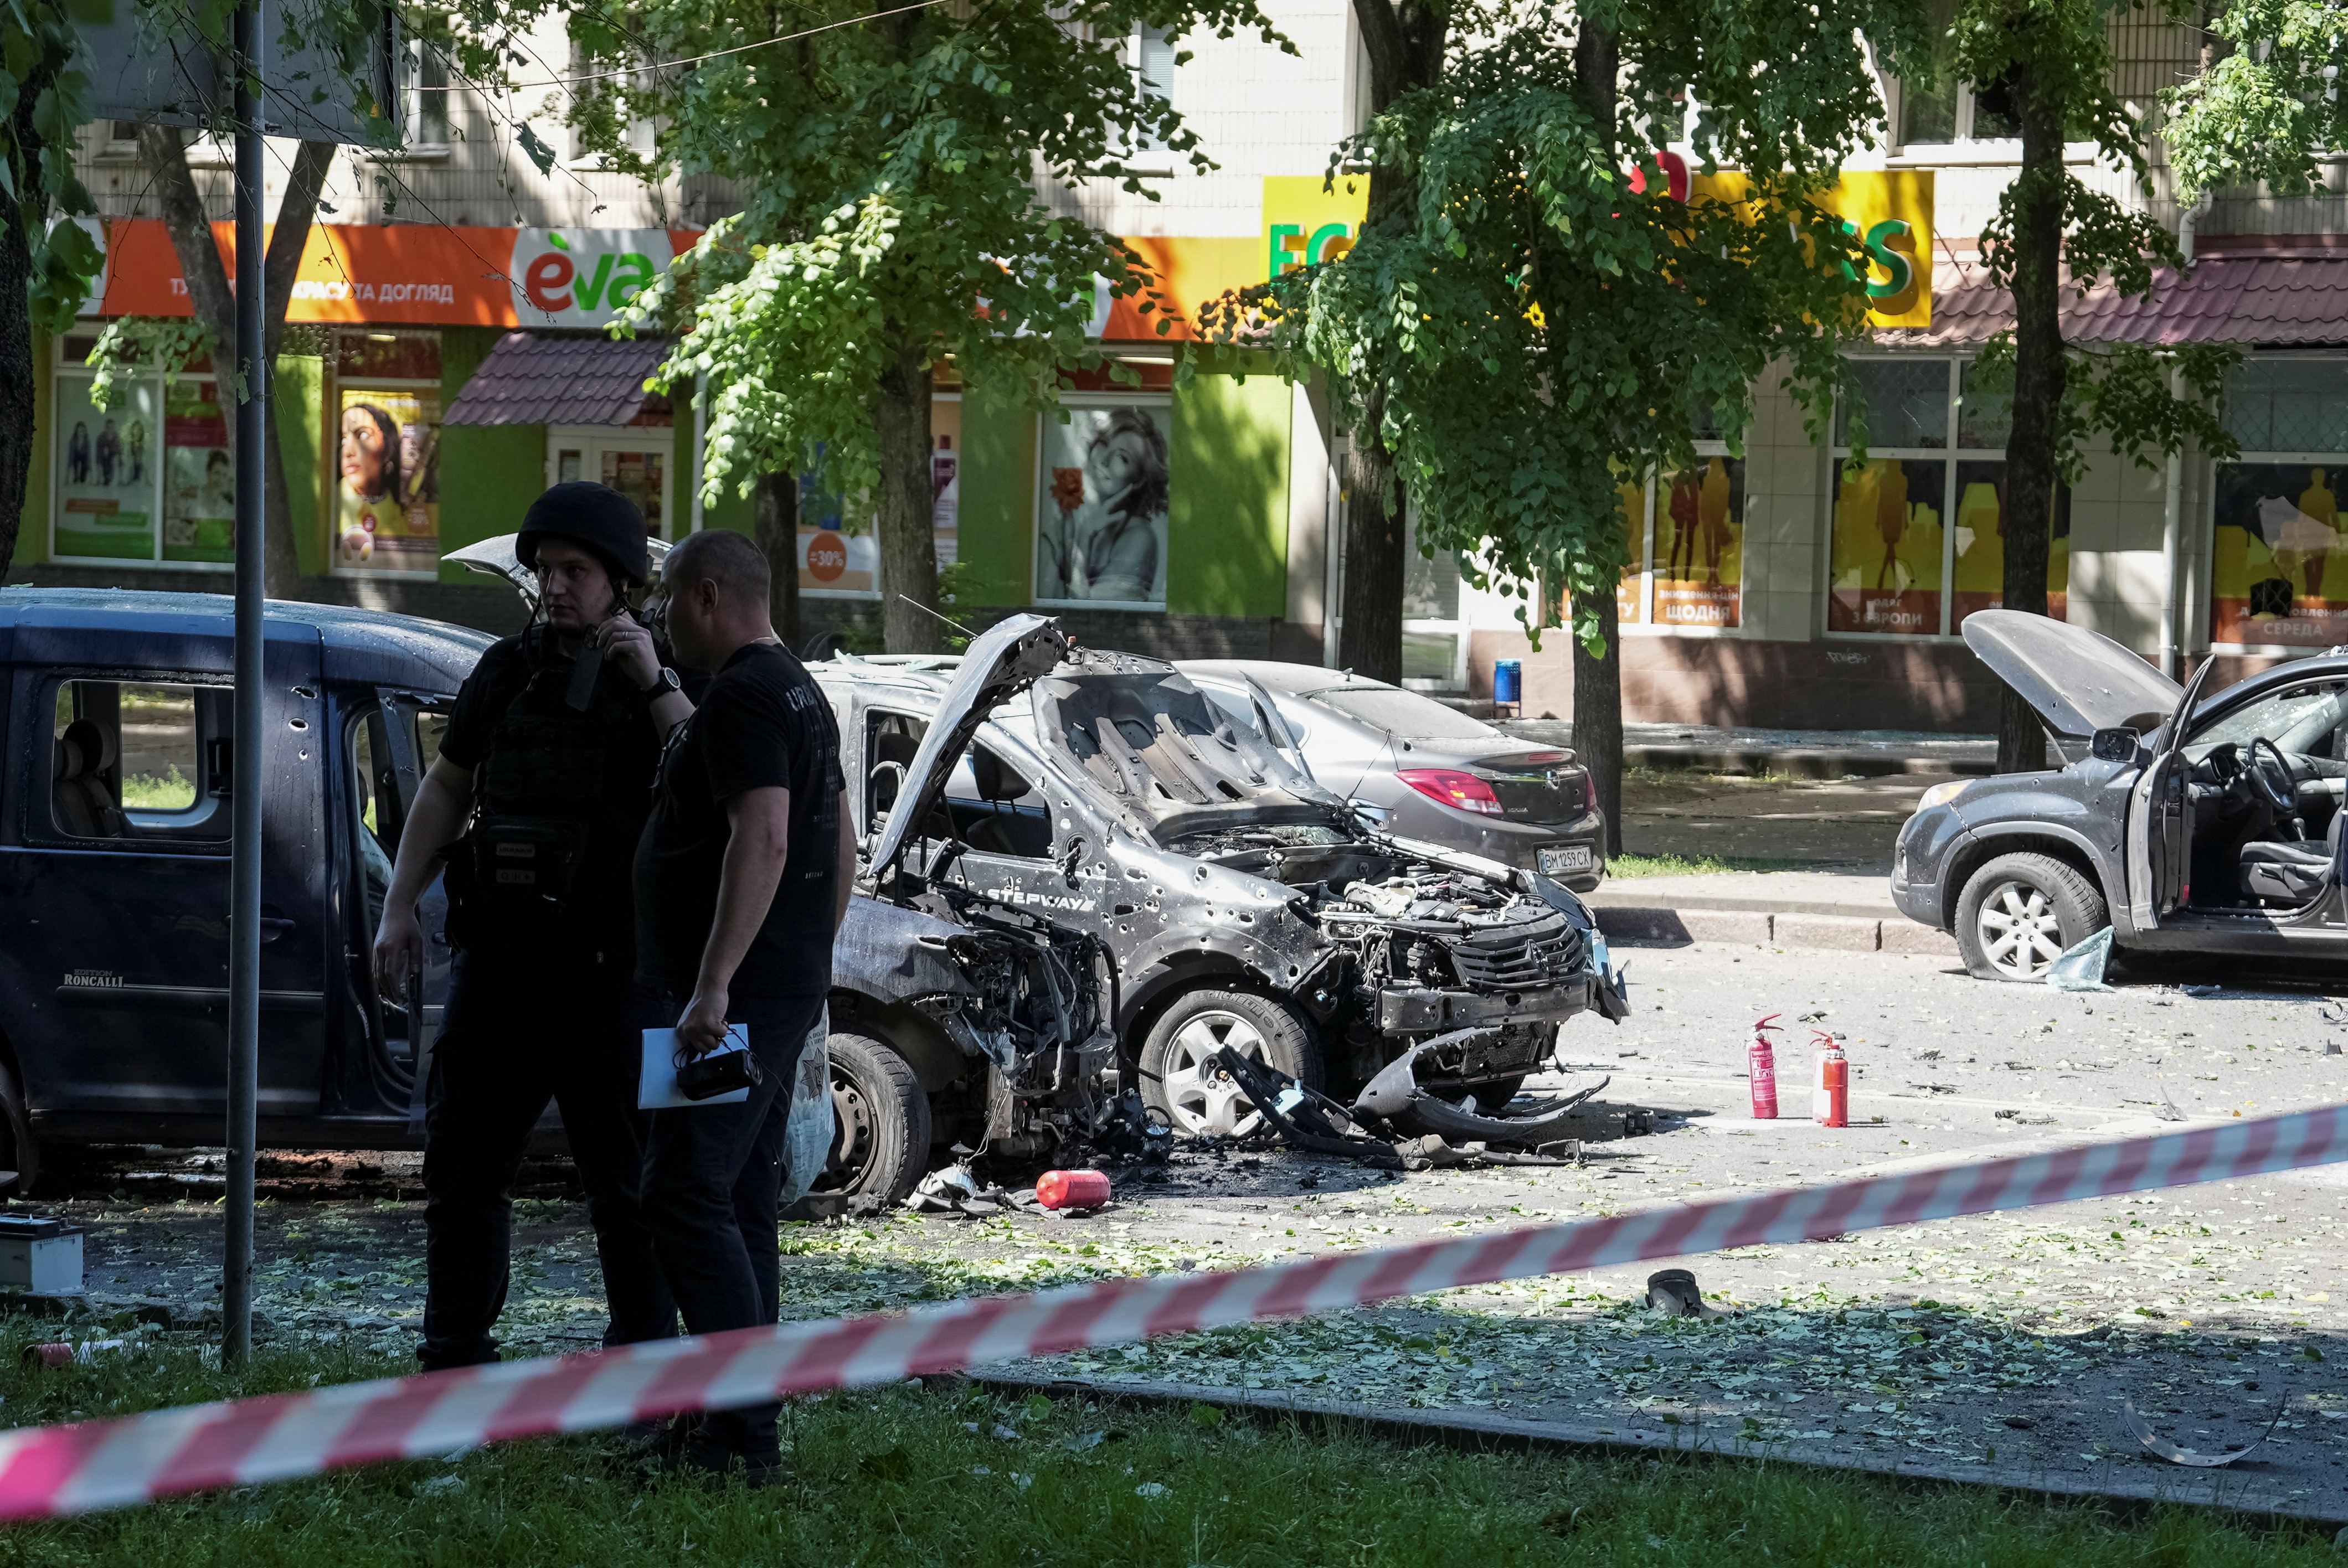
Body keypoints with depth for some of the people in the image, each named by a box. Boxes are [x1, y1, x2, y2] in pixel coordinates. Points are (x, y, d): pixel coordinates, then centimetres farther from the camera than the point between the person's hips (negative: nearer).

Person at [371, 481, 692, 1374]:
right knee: (462, 1163, 10)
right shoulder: (508, 672, 11)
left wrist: (654, 685, -23)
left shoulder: (663, 679, -2)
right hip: (499, 958, 5)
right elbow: (446, 790, 18)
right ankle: (454, 1362, 20)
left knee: (626, 1181, -2)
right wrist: (399, 908, 10)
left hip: (605, 970, -5)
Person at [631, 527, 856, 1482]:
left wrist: (713, 984, -28)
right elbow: (840, 848, 25)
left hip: (729, 998, -11)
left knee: (687, 1198, -13)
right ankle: (739, 1432, 14)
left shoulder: (742, 698, -14)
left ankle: (745, 1433, -19)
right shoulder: (801, 692, 19)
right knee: (743, 1205, 12)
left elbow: (761, 842, -25)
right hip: (785, 995, 11)